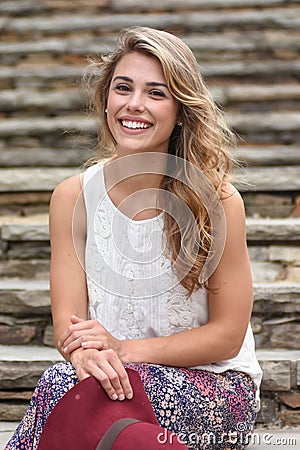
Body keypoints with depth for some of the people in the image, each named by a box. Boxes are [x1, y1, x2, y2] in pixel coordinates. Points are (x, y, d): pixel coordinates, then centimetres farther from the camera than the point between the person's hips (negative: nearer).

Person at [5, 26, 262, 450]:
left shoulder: (216, 200, -11)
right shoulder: (73, 197, -1)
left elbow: (227, 335, -7)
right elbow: (68, 320, -4)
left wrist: (123, 349, -19)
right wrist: (85, 354, -29)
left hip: (215, 385, -3)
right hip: (114, 375, 3)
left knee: (59, 384, -29)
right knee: (68, 380, -33)